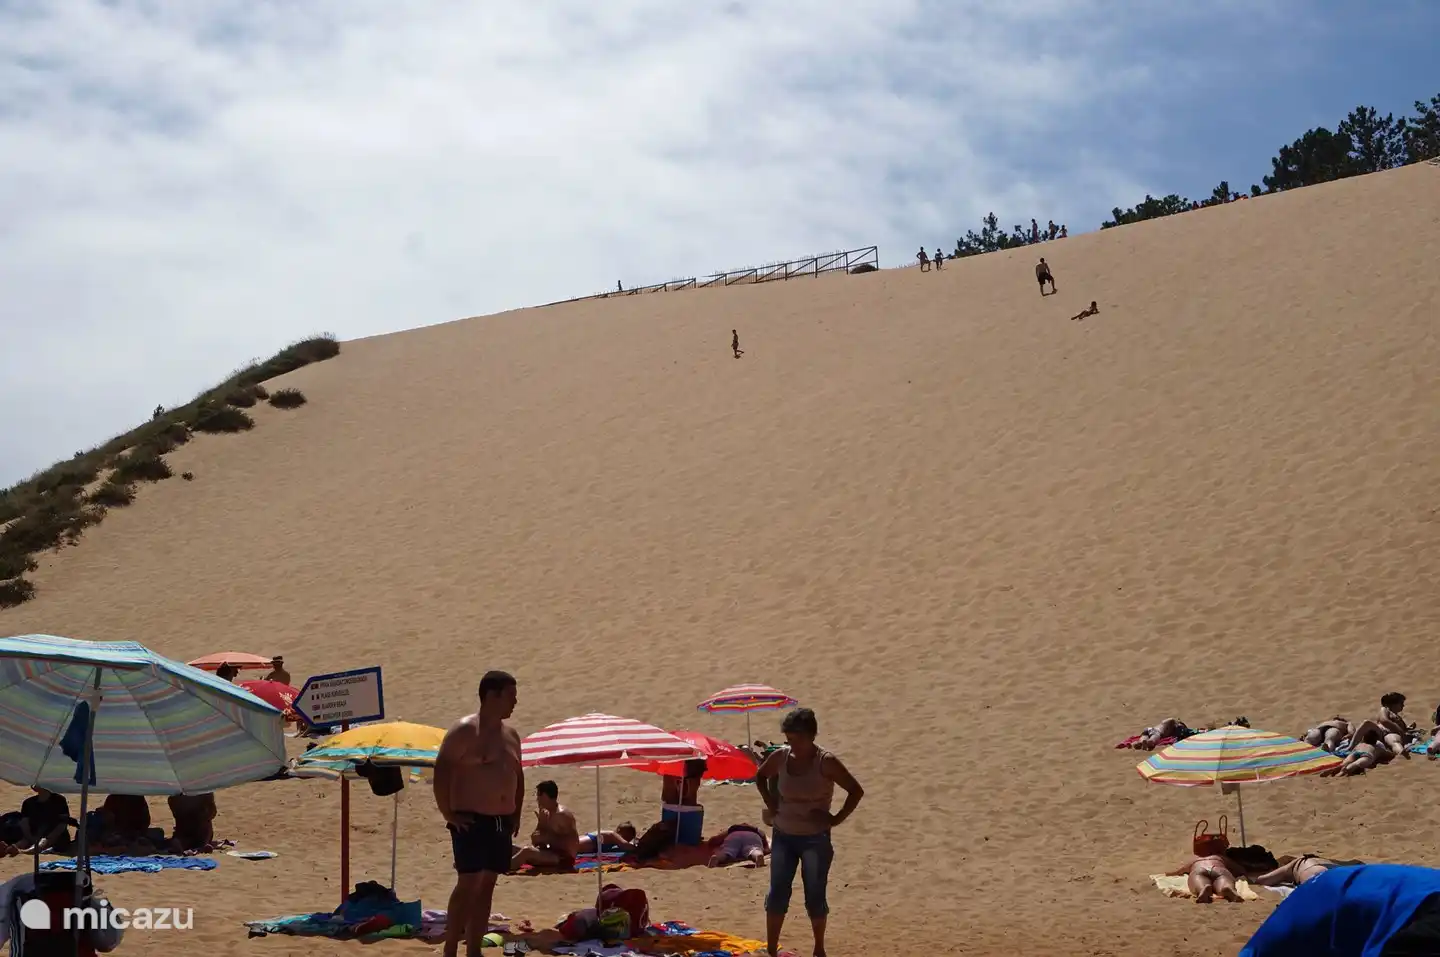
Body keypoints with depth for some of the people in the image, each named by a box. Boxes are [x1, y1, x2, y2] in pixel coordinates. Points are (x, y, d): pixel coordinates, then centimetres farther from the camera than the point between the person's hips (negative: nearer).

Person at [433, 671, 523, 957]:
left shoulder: (510, 734, 13)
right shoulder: (464, 731, -11)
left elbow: (518, 775, 24)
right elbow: (441, 771, -17)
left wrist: (516, 814, 16)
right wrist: (448, 813, -17)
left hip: (502, 822, 8)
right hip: (471, 820, -8)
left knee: (487, 886, 8)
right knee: (468, 884, -13)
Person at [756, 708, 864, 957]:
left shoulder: (826, 762, -16)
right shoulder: (780, 757, -4)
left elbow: (856, 790, -12)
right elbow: (760, 776, 17)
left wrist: (836, 819, -14)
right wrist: (770, 804, 6)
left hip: (815, 839, -3)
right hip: (782, 836, 4)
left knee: (815, 897, 5)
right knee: (777, 895, 4)